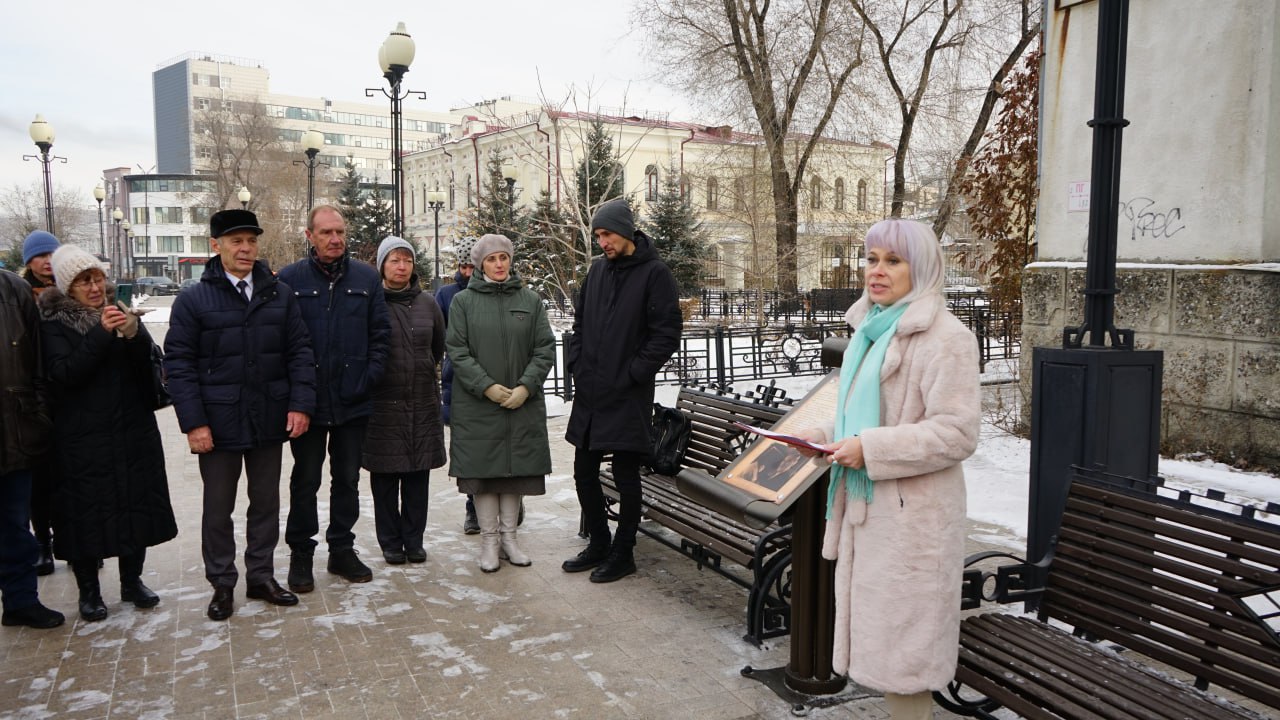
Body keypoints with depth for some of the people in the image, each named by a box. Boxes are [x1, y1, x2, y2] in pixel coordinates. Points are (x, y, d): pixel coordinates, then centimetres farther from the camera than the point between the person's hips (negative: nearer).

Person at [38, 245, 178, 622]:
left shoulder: (119, 311, 8)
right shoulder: (54, 321, -3)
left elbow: (151, 361, 1)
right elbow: (62, 372, -16)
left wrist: (134, 333, -19)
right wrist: (102, 333, -24)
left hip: (133, 430, 4)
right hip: (82, 437, -3)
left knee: (136, 504, 9)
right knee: (86, 511, 3)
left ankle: (132, 581, 25)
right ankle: (89, 592, 19)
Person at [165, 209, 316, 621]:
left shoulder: (280, 295, 4)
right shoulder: (194, 300, -4)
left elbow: (300, 352, 4)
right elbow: (178, 363, -6)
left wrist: (301, 403, -7)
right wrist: (193, 422, -12)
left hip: (270, 420, 3)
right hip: (219, 423, -3)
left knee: (266, 502, 14)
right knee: (218, 507, 10)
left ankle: (261, 576, 28)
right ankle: (222, 584, 24)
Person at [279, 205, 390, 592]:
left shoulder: (366, 278, 4)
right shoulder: (289, 279, -3)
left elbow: (380, 332, 6)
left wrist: (369, 376, -4)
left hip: (353, 401, 2)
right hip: (307, 402, -2)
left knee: (347, 479, 13)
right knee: (305, 480, 8)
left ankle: (342, 549, 26)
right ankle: (300, 554, 22)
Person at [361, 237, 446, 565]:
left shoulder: (428, 303, 7)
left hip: (423, 402, 3)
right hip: (383, 404, -3)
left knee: (418, 477, 7)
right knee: (385, 479, 4)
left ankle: (414, 540, 18)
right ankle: (390, 543, 16)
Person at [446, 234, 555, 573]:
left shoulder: (531, 300, 6)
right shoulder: (463, 301, 2)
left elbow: (545, 349, 2)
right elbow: (457, 350, -4)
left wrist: (526, 386, -11)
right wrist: (487, 386, -14)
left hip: (523, 402, 2)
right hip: (477, 404, -2)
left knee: (517, 467, 7)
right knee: (483, 469, 2)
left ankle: (509, 535, 20)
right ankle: (489, 539, 15)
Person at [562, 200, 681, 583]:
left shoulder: (654, 273, -8)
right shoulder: (598, 269, 12)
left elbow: (667, 333, -13)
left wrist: (633, 374, -15)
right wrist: (577, 364, 7)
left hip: (627, 396, -7)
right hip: (589, 393, 7)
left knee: (626, 475, 3)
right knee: (584, 472, 13)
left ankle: (623, 553, 18)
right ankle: (599, 544, 29)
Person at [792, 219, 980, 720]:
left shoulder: (945, 338, -15)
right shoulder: (873, 329, 13)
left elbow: (956, 433, -21)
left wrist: (869, 449, -24)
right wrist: (825, 437, 6)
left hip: (912, 516, -9)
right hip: (867, 508, 9)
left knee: (902, 641, 2)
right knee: (879, 631, 18)